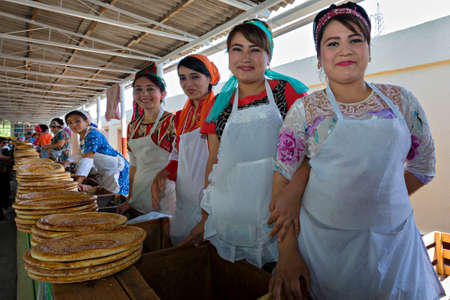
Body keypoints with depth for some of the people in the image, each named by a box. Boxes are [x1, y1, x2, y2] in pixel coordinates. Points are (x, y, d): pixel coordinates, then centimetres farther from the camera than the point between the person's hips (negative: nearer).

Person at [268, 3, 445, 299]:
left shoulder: (401, 100, 1)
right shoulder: (304, 110, -6)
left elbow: (423, 165, 12)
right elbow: (282, 181, -8)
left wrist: (378, 201, 4)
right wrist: (287, 250, -12)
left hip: (394, 240, 3)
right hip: (324, 240, -2)